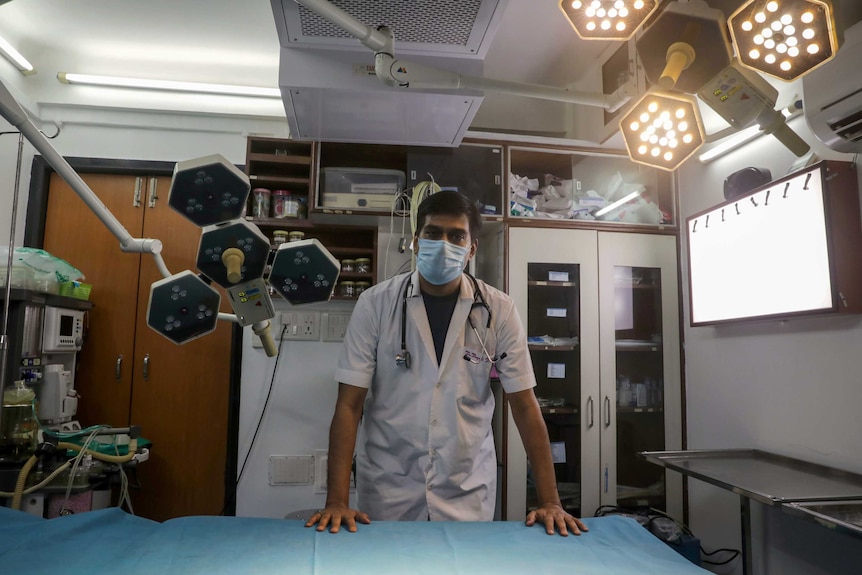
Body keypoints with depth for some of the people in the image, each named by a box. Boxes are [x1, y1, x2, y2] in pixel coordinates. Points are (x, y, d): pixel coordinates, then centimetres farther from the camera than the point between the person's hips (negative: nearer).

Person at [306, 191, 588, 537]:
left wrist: (550, 501, -7)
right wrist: (337, 501, -14)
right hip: (387, 492, 0)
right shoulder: (375, 304, -8)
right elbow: (349, 404, -8)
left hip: (468, 495, 1)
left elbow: (525, 406, -3)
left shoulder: (499, 311, -6)